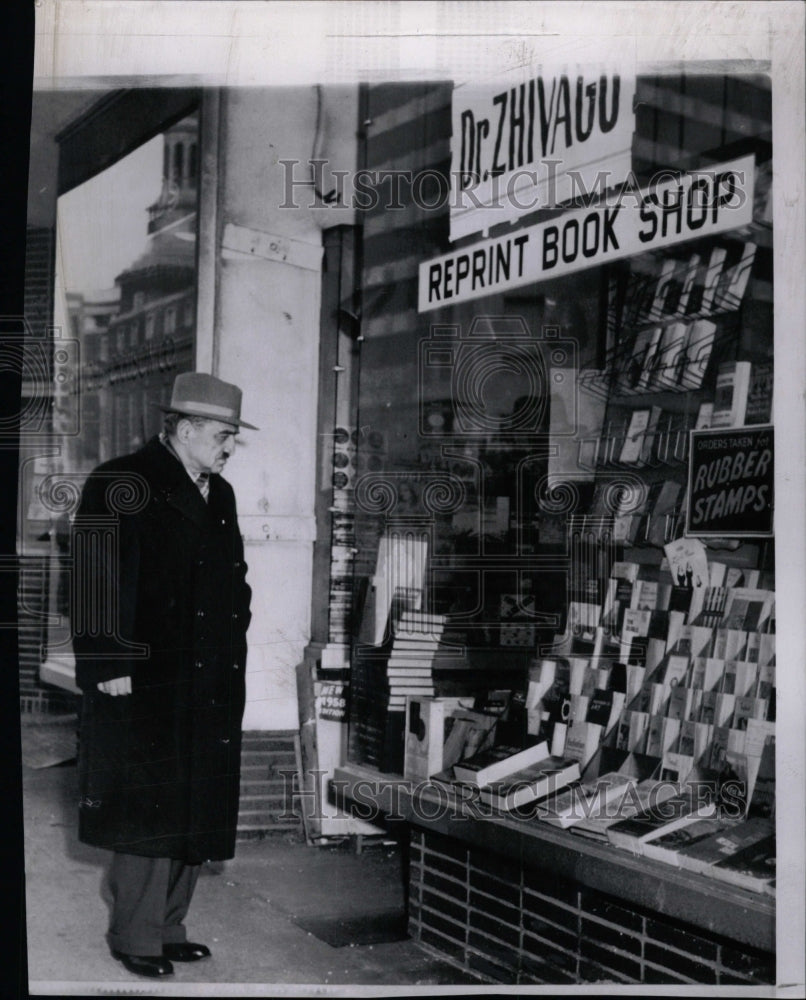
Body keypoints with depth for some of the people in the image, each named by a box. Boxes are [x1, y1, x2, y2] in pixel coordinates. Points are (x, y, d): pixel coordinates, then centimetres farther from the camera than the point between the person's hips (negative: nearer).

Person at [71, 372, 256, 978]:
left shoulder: (218, 494, 16)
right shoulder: (121, 485, -9)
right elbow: (99, 582, -15)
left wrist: (232, 653, 13)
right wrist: (112, 667, -19)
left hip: (210, 688, 8)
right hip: (146, 685, -8)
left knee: (196, 813, 11)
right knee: (150, 814, -1)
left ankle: (168, 927, 25)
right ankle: (135, 937, 13)